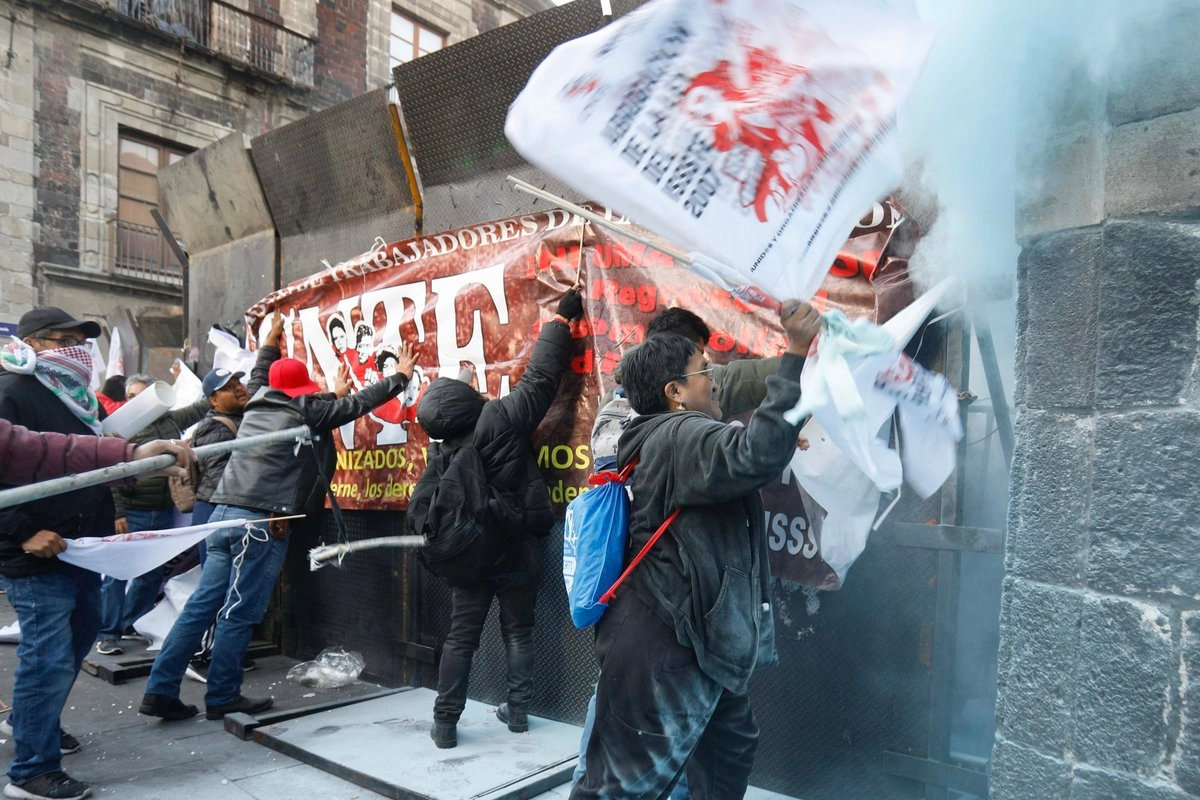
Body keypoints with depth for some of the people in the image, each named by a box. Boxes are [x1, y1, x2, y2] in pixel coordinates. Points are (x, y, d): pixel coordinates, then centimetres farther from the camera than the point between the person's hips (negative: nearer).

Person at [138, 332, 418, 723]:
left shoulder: (257, 405, 17)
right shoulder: (306, 410, 0)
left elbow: (261, 373, 39)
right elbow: (359, 403, 5)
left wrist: (270, 344, 54)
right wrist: (402, 376, 16)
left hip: (224, 513, 8)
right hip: (263, 522, -7)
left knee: (201, 606, 9)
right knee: (239, 615, 1)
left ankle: (160, 691, 11)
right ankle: (222, 698, 11)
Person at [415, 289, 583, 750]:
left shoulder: (443, 455, -8)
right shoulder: (503, 418, -19)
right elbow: (541, 376, -15)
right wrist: (562, 319, -7)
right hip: (519, 549, -1)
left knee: (461, 637, 11)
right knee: (518, 631, 14)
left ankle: (445, 724, 15)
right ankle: (518, 711, 22)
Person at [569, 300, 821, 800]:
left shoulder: (669, 439, 14)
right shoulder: (679, 435, -18)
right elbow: (753, 458, -36)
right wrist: (795, 354, -32)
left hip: (691, 634, 11)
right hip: (663, 644, -11)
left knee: (729, 750, 24)